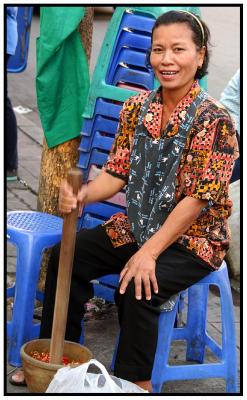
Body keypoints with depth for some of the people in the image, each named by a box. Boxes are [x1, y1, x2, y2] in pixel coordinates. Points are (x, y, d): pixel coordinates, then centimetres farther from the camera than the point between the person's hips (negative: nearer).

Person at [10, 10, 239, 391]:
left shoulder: (214, 120, -18)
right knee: (66, 255, -5)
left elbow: (199, 197, -21)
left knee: (137, 287, -30)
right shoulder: (136, 107, 1)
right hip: (136, 227, 7)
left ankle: (136, 383, -11)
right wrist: (82, 196, -19)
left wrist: (150, 252, -24)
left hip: (192, 238, -7)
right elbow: (117, 172, 4)